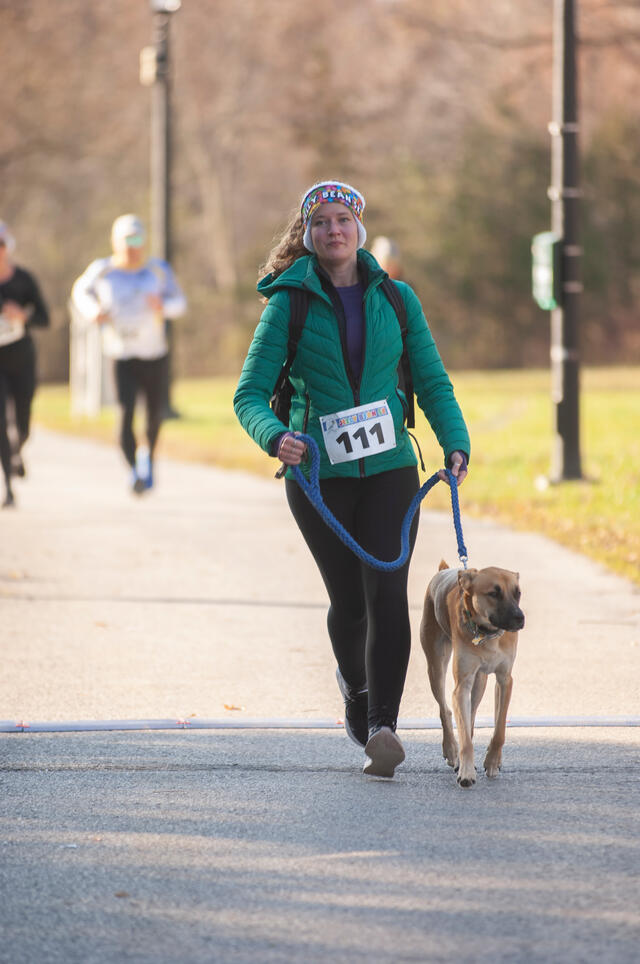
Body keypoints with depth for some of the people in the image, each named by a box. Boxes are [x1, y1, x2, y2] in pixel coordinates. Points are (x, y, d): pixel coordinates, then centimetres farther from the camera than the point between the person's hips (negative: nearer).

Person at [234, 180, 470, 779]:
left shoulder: (395, 299, 6)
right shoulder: (289, 304, -2)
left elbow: (432, 382, 9)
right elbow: (250, 393, -6)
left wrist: (455, 443, -7)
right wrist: (274, 436, -27)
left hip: (389, 467, 1)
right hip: (319, 474, -1)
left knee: (386, 592, -14)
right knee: (348, 597, 7)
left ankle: (381, 728, -18)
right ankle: (356, 688, 38)